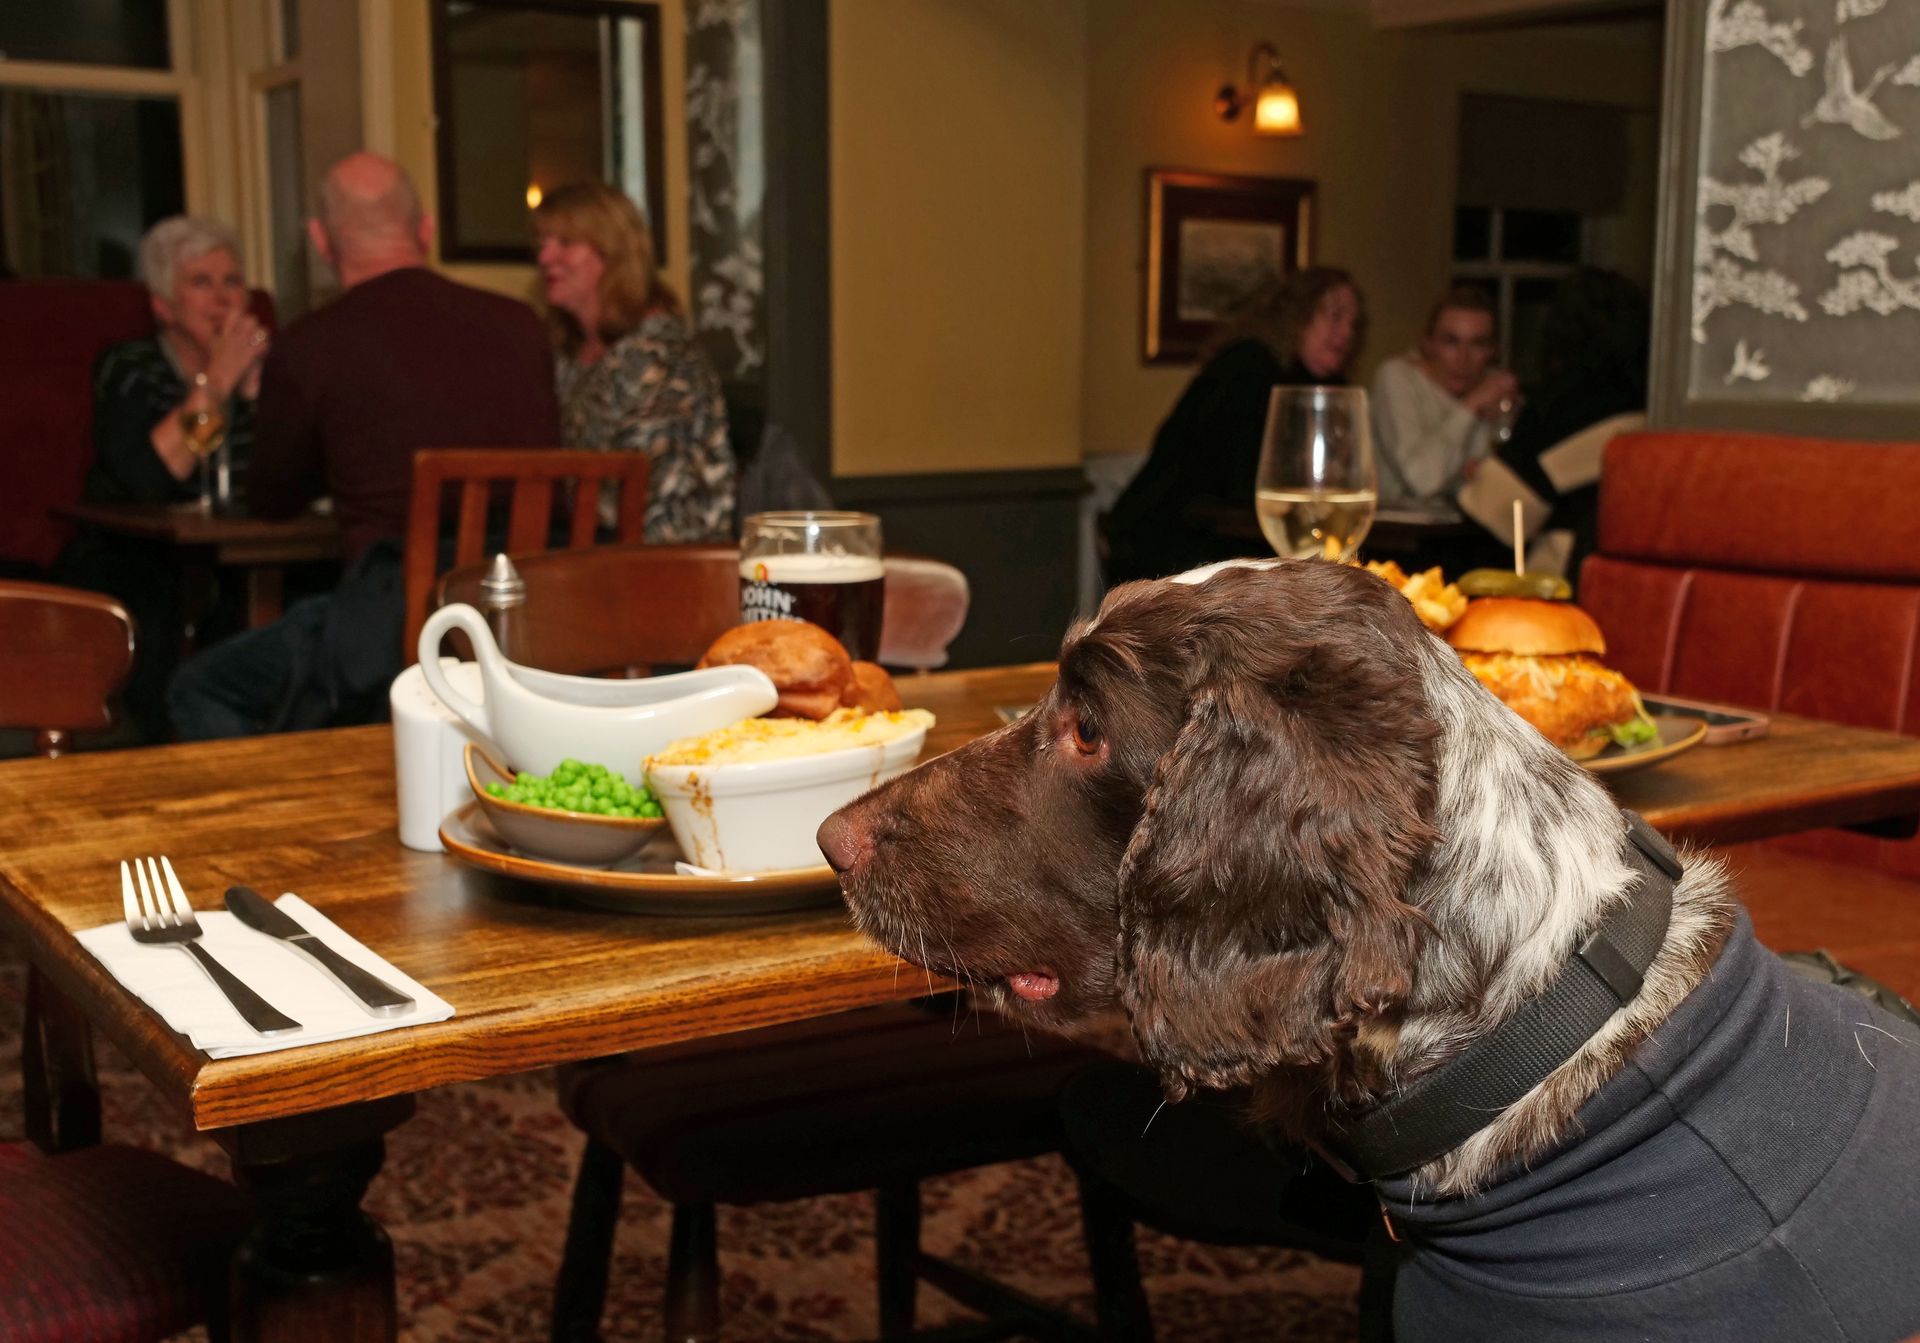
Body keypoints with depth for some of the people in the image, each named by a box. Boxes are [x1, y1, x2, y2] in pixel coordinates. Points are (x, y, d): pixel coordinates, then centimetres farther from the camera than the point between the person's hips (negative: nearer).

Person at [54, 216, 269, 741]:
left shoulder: (256, 364, 9)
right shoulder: (126, 369, 1)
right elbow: (146, 483, -20)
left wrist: (257, 385, -11)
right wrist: (215, 382, -16)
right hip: (129, 566, -3)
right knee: (158, 626, -32)